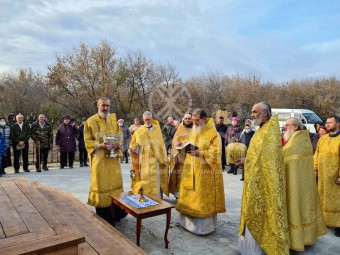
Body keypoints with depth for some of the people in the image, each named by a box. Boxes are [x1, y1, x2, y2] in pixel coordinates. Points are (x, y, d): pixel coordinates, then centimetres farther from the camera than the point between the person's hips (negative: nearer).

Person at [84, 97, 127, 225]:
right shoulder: (91, 121, -3)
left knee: (115, 183, 10)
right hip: (99, 159, -4)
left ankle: (116, 213, 24)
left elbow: (120, 134, 11)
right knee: (102, 185, 0)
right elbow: (88, 141, -5)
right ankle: (103, 218, 12)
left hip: (113, 158, 4)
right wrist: (101, 145, -21)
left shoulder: (113, 119, 10)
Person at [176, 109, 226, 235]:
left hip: (206, 173, -7)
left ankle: (204, 225, 11)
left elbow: (215, 153, -16)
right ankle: (189, 221, 25)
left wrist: (199, 153, -25)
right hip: (191, 171, 7)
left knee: (203, 199, -1)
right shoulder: (193, 132, 13)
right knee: (190, 197, 12)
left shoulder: (213, 133, -10)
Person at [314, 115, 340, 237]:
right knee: (323, 198, 14)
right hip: (322, 175, 6)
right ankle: (324, 220, 27)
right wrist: (315, 168, 5)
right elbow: (317, 154, 12)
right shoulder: (322, 138, 10)